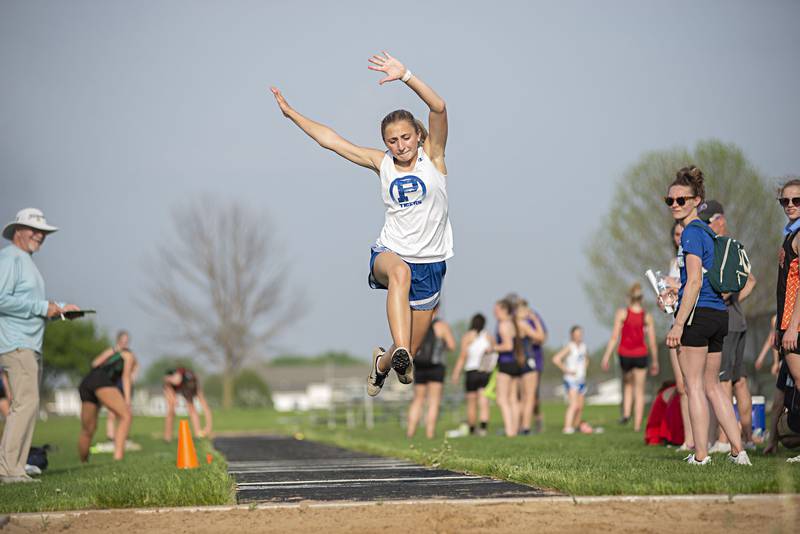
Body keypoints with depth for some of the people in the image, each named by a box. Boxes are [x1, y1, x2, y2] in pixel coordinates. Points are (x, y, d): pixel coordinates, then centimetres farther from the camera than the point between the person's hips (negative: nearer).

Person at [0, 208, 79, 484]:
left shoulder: (26, 261, 23)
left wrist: (60, 308, 14)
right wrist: (43, 307, -17)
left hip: (31, 344, 10)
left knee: (27, 405, 7)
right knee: (26, 402, -16)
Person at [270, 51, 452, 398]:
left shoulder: (432, 156, -3)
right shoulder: (380, 163, 4)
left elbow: (438, 108, -20)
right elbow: (330, 139, 7)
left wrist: (405, 76, -31)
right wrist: (290, 112, 5)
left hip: (430, 263, 0)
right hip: (390, 251, 0)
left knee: (411, 350, 5)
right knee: (400, 271, -41)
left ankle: (383, 362, 43)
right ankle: (400, 354, -53)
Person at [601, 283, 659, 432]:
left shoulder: (621, 313, -7)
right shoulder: (647, 316, -3)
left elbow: (614, 337, -11)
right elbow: (652, 342, -2)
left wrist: (606, 356, -9)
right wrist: (655, 361, 9)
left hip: (625, 355, 0)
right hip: (640, 355, 0)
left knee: (627, 384, 26)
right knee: (639, 391, 9)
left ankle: (626, 413, 8)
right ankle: (637, 425, 5)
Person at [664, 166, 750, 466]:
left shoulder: (692, 232, -10)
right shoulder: (706, 232, 18)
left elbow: (694, 282, -17)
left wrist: (678, 324, -19)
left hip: (698, 314, -9)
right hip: (719, 314, 9)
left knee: (694, 385, -2)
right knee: (712, 386, 13)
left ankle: (700, 454, -1)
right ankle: (737, 451, 9)